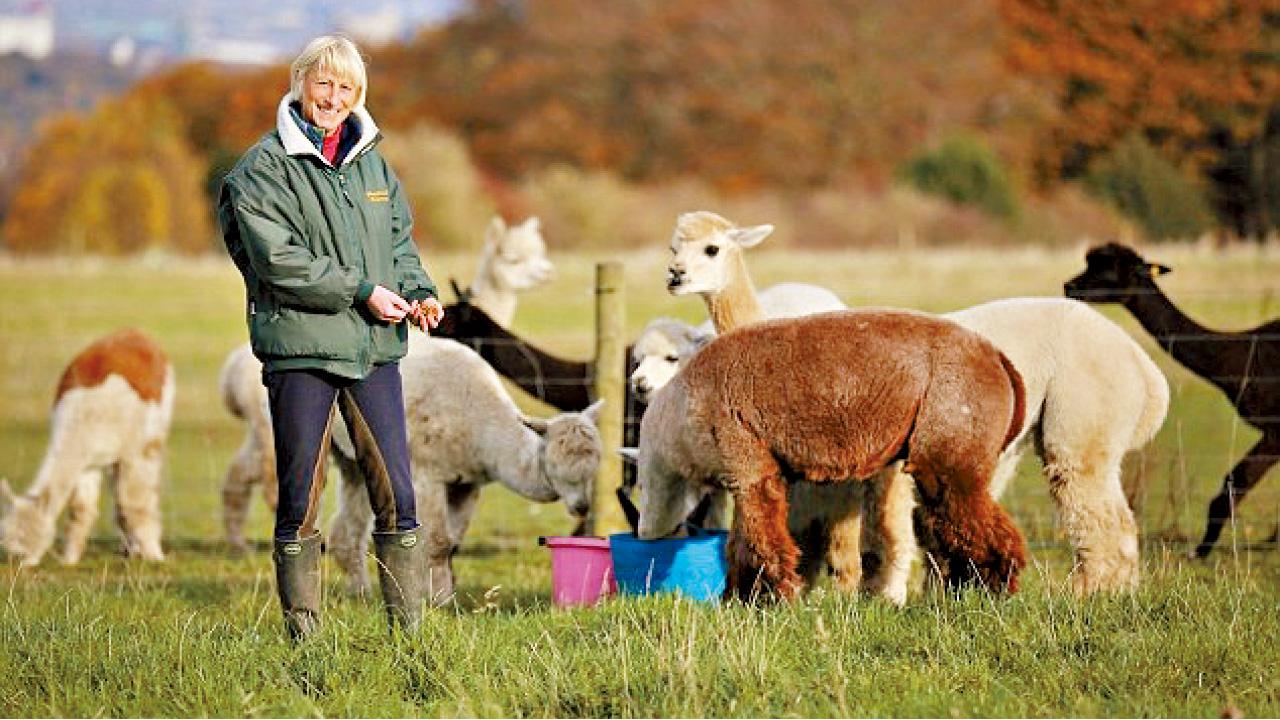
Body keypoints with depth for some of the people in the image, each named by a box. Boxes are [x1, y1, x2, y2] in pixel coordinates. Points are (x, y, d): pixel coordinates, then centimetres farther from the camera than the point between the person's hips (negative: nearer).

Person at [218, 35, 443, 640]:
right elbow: (279, 260, -12)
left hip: (374, 347, 4)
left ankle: (409, 629, 6)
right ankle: (303, 631, 7)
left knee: (396, 493, 1)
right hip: (299, 345, -4)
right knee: (300, 498, 1)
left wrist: (419, 293, 1)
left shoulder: (372, 163, 15)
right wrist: (361, 292, -15)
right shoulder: (265, 168, -3)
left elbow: (400, 243, 22)